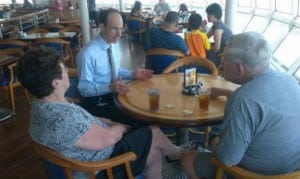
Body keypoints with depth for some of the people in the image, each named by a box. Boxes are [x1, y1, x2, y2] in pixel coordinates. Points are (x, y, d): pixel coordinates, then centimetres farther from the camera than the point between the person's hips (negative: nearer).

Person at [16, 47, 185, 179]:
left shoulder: (42, 105, -5)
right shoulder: (66, 118, -38)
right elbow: (108, 138, -26)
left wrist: (110, 122, 0)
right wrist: (122, 127, -5)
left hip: (94, 151, 9)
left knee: (154, 153, 18)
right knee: (154, 134, 9)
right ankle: (176, 153, 40)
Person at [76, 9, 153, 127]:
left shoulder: (115, 45, 3)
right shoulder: (88, 54, -23)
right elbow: (84, 88, -20)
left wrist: (133, 75, -1)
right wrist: (109, 87, -33)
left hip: (114, 94, 8)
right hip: (96, 102, -7)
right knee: (134, 119, -22)